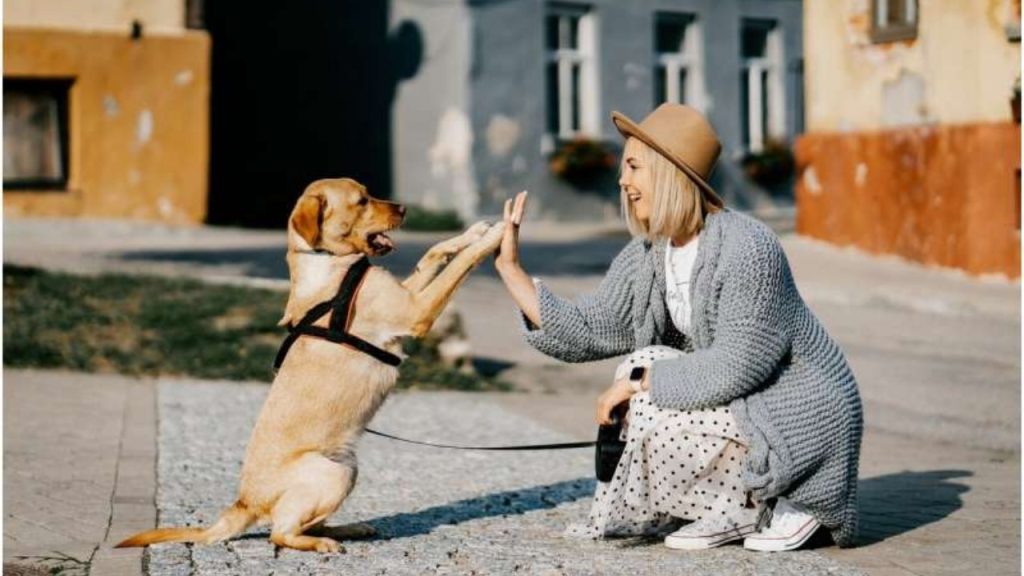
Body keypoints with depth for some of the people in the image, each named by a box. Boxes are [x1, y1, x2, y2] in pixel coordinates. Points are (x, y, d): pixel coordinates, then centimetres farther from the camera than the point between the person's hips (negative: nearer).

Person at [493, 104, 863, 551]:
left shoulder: (746, 248, -24)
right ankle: (736, 509, 5)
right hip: (746, 405, 9)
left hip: (804, 418, -9)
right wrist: (510, 267, -3)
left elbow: (737, 366, -28)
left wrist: (639, 379, -21)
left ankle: (780, 508, -2)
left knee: (655, 419, -20)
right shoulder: (646, 256, 1)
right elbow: (586, 332, -1)